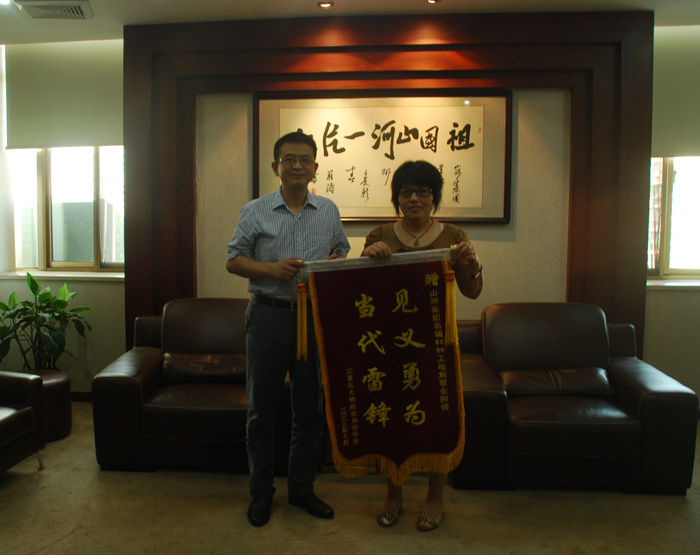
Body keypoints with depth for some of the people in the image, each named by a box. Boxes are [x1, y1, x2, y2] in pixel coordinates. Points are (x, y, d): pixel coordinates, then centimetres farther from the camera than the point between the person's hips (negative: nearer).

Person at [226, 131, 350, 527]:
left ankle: (302, 487, 26)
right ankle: (261, 492, 22)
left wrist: (329, 266, -8)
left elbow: (343, 254, 15)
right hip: (269, 314, -2)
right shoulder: (256, 211, 2)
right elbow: (234, 260, 3)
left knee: (311, 407, 9)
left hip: (316, 316, 2)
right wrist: (271, 269, -14)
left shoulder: (329, 211, 9)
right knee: (262, 408, 6)